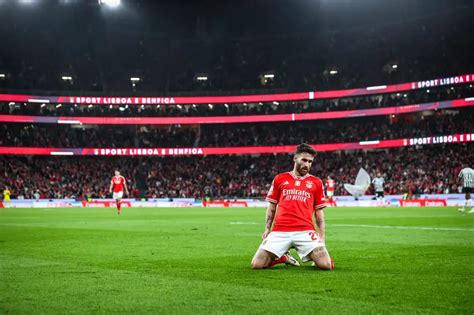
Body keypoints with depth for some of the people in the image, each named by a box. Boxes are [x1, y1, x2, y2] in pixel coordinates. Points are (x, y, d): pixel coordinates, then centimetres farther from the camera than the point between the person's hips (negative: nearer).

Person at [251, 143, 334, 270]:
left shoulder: (316, 182, 13)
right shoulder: (280, 179, 13)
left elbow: (319, 212, 14)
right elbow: (272, 207, 17)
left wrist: (322, 236, 5)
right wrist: (267, 229, 6)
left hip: (306, 231, -1)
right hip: (280, 231, 1)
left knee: (326, 265, -18)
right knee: (257, 264, -12)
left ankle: (310, 256, 18)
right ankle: (283, 257, 18)